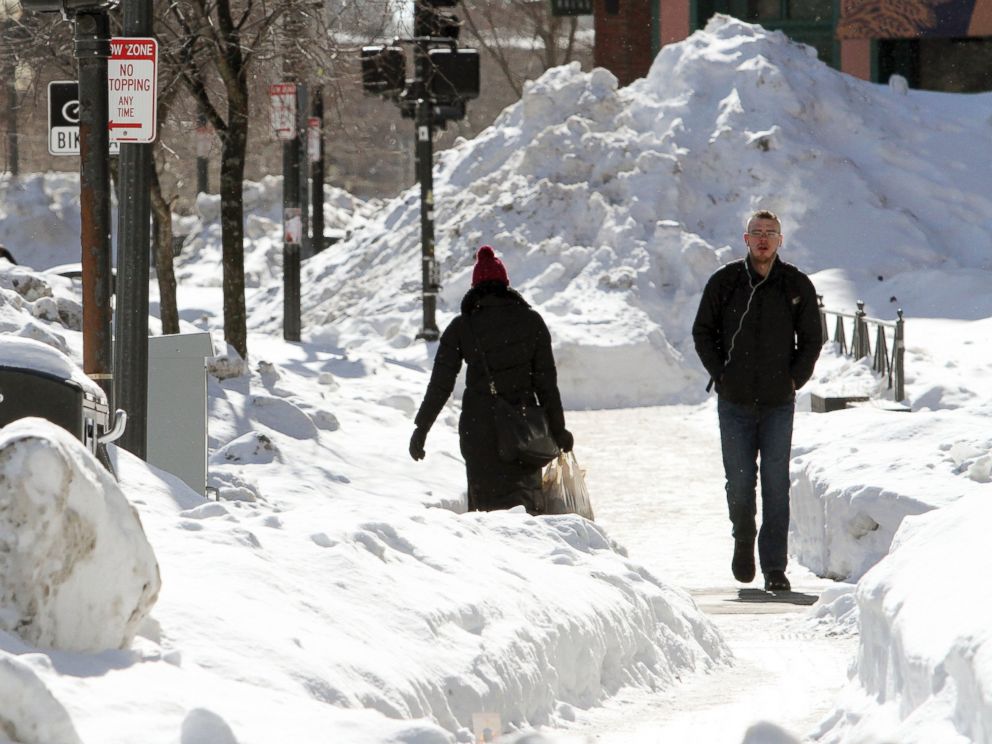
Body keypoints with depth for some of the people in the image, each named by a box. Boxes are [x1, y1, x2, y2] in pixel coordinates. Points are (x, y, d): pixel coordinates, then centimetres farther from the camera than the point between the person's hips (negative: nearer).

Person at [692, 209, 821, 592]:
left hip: (779, 403, 0)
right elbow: (703, 332, 9)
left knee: (776, 486, -3)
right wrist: (721, 374, -1)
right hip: (735, 402, 0)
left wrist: (794, 379, -1)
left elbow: (811, 339, 11)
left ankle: (774, 567, -1)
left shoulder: (797, 285, 3)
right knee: (739, 482, 0)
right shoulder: (724, 282, 2)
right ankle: (743, 540, 29)